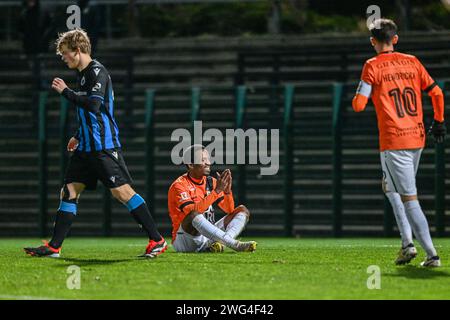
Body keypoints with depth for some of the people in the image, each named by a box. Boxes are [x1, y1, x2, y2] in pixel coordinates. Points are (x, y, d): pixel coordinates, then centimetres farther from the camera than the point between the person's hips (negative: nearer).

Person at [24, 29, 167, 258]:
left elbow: (93, 104, -25)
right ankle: (54, 247, 9)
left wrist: (65, 92, -16)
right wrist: (78, 136, 27)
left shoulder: (97, 72, -11)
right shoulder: (83, 74, 18)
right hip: (87, 147, 10)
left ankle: (157, 241, -9)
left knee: (121, 191, -12)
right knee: (69, 191, 6)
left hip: (104, 146, -10)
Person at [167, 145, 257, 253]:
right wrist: (217, 191, -28)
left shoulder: (211, 182, 10)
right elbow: (193, 212, -28)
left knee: (242, 210, -2)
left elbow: (229, 210, 7)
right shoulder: (179, 185, -11)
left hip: (208, 238, 7)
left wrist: (227, 191, -13)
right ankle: (234, 244, -41)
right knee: (193, 215, -37)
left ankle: (217, 244, -31)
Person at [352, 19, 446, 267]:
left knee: (409, 199, -6)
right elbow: (436, 93, 11)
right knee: (391, 187, 24)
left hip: (393, 141, -6)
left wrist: (358, 96, 13)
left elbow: (358, 105, -10)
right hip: (417, 137, 6)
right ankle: (407, 242, 15)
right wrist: (439, 122, 24)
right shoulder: (412, 62, 9)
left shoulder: (373, 66, -5)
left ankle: (431, 254, -11)